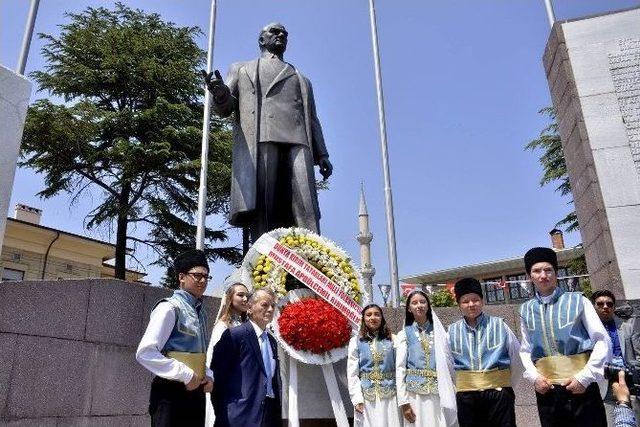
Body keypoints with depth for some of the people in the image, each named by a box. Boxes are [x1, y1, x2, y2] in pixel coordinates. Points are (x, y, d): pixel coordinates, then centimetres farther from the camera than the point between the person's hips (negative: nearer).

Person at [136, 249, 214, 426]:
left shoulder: (201, 312, 13)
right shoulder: (170, 307, -12)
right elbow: (145, 353, -20)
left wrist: (209, 377, 3)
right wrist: (185, 375, -18)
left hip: (195, 392, 8)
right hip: (171, 393, -8)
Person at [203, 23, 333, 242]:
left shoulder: (301, 79, 36)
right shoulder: (241, 69, 30)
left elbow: (312, 120, 26)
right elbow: (224, 108, 16)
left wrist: (322, 155, 8)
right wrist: (219, 93, -9)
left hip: (297, 143, 2)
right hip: (258, 141, -1)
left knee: (305, 211, -17)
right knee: (261, 210, -17)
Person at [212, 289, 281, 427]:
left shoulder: (272, 341, 14)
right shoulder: (234, 335, -9)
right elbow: (218, 375, -11)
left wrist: (278, 415, 12)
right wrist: (223, 414, -9)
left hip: (270, 415, 7)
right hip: (241, 415, -7)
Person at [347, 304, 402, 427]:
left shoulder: (392, 340, 5)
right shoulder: (356, 341, 1)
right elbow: (352, 373, 0)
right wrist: (357, 399, -8)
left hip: (389, 395, 1)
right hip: (366, 397, -1)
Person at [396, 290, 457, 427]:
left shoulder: (439, 332, 8)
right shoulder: (404, 334, 4)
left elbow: (449, 365, 8)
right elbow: (400, 369, -1)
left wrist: (450, 395, 1)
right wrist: (403, 401, -8)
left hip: (439, 394, 2)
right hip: (415, 395, -1)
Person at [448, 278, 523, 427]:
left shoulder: (499, 325, -2)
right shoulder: (452, 330, 4)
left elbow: (517, 358, 4)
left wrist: (507, 384, 8)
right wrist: (458, 385, 12)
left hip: (498, 392, -2)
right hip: (466, 396, 2)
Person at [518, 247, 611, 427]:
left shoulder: (578, 301, -1)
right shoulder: (526, 310, 7)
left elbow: (602, 341, -3)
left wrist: (584, 377, -12)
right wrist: (534, 377, -6)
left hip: (582, 385, -2)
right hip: (546, 389, 2)